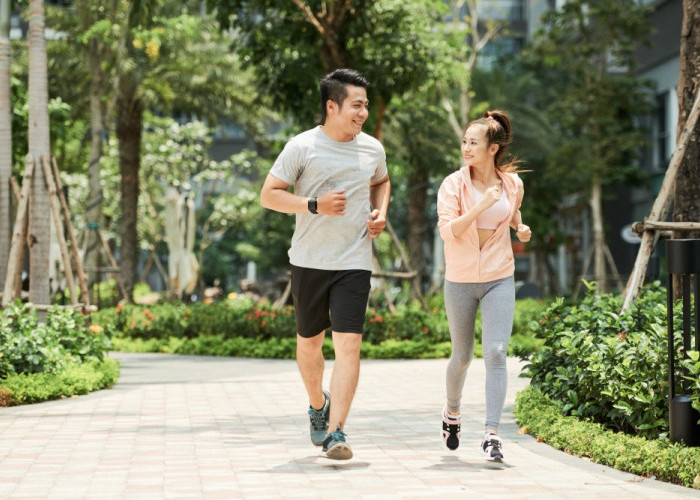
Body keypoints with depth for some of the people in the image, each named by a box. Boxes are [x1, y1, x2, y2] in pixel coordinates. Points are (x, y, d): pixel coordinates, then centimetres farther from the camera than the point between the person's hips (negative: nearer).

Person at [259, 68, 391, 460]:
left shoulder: (373, 149, 6)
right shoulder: (302, 147, -6)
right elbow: (269, 194, -5)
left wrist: (381, 212, 7)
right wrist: (314, 205, -17)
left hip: (355, 263, 1)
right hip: (309, 262, -1)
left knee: (349, 344, -12)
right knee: (309, 342, 13)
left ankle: (336, 432, -13)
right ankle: (318, 406, 41)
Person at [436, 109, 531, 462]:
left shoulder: (512, 183, 1)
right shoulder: (454, 184, -8)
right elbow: (448, 231, -19)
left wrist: (520, 228, 2)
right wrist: (481, 206, -30)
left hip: (499, 280, 1)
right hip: (461, 280, -1)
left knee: (496, 353, -14)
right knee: (462, 356, 11)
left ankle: (491, 434, -13)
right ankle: (452, 412, 40)